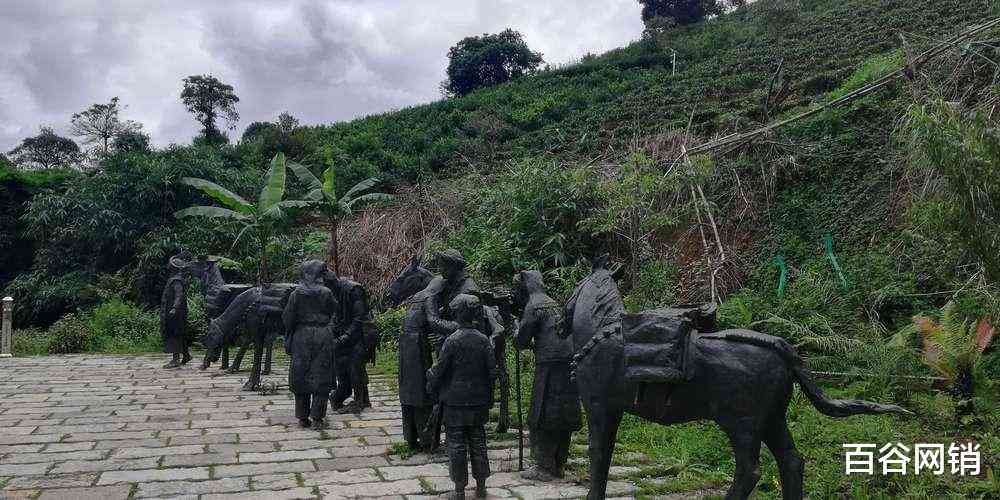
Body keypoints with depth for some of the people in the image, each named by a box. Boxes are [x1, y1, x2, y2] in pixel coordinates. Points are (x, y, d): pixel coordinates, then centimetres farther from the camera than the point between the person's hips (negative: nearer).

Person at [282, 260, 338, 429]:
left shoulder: (296, 294, -4)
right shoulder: (326, 293, -6)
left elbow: (287, 318, -1)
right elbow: (334, 311, 4)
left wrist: (289, 338, 10)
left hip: (302, 336, 1)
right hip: (323, 337, -1)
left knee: (301, 376, 11)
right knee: (321, 376, 5)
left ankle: (303, 417, 16)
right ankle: (317, 417, 4)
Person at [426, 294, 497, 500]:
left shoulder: (452, 340, -14)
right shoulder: (484, 340, -2)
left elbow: (439, 369, -9)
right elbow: (492, 371, 1)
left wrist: (431, 387, 10)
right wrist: (488, 396, 13)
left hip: (455, 400, -4)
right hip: (478, 401, 4)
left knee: (457, 444, 5)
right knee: (478, 442, 14)